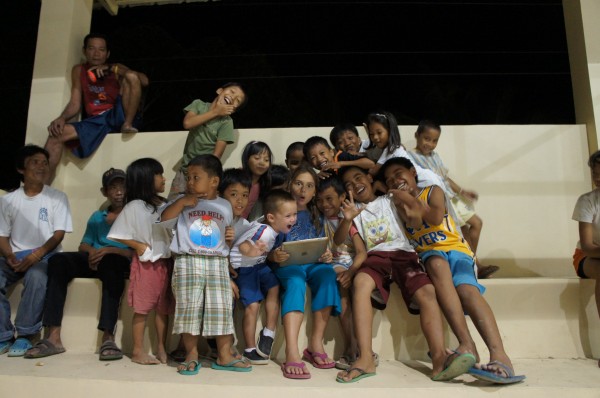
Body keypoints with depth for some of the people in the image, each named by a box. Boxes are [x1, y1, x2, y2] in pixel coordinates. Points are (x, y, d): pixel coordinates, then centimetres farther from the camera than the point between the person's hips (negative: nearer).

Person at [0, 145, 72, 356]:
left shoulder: (57, 198, 5)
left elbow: (59, 234, -3)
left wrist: (37, 254, -20)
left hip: (44, 256, -3)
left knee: (36, 276, -37)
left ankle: (25, 335, -23)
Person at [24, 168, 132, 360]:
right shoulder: (97, 217, 27)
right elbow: (83, 245, 18)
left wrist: (110, 250, -19)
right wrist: (91, 251, -6)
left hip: (120, 262, -5)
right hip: (95, 260, 5)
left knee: (110, 263, -40)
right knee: (58, 260, -23)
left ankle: (108, 337, -46)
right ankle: (53, 337, -30)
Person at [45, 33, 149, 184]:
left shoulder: (116, 69, 8)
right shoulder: (79, 71, 13)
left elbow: (144, 81, -10)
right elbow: (75, 103, 6)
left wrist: (111, 68, -14)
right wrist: (62, 118, -15)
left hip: (118, 116, -2)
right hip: (94, 122, 2)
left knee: (131, 77, -19)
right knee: (56, 133, -18)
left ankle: (127, 125, -19)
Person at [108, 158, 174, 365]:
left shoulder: (165, 206, 8)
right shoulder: (134, 207, -7)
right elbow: (117, 235, -6)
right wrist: (138, 245, -13)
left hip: (165, 262, 5)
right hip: (145, 263, -5)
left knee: (164, 308, 10)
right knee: (142, 309, 3)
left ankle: (161, 348, 22)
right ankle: (138, 351, 15)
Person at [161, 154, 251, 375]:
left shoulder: (224, 206, 12)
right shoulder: (183, 202, 8)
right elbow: (164, 220, -2)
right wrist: (181, 202, -9)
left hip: (218, 263, 2)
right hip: (188, 263, -1)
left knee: (222, 309, 1)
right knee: (189, 308, -3)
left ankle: (224, 356, 10)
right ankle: (191, 355, 10)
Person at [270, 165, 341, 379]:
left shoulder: (316, 216, 19)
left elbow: (322, 249, 15)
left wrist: (326, 256, -9)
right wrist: (274, 256, -22)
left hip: (313, 264, 3)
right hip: (287, 264, -3)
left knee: (327, 273, -31)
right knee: (295, 281, -36)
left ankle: (316, 344, -26)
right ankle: (292, 354, -48)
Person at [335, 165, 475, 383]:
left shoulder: (390, 201, 23)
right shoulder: (355, 212, 20)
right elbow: (338, 240, 5)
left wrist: (415, 210, -1)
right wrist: (347, 219, -14)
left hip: (403, 254, 1)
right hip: (375, 257, -1)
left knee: (426, 291, -29)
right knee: (360, 282, -35)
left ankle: (439, 359, -44)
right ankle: (366, 358, -42)